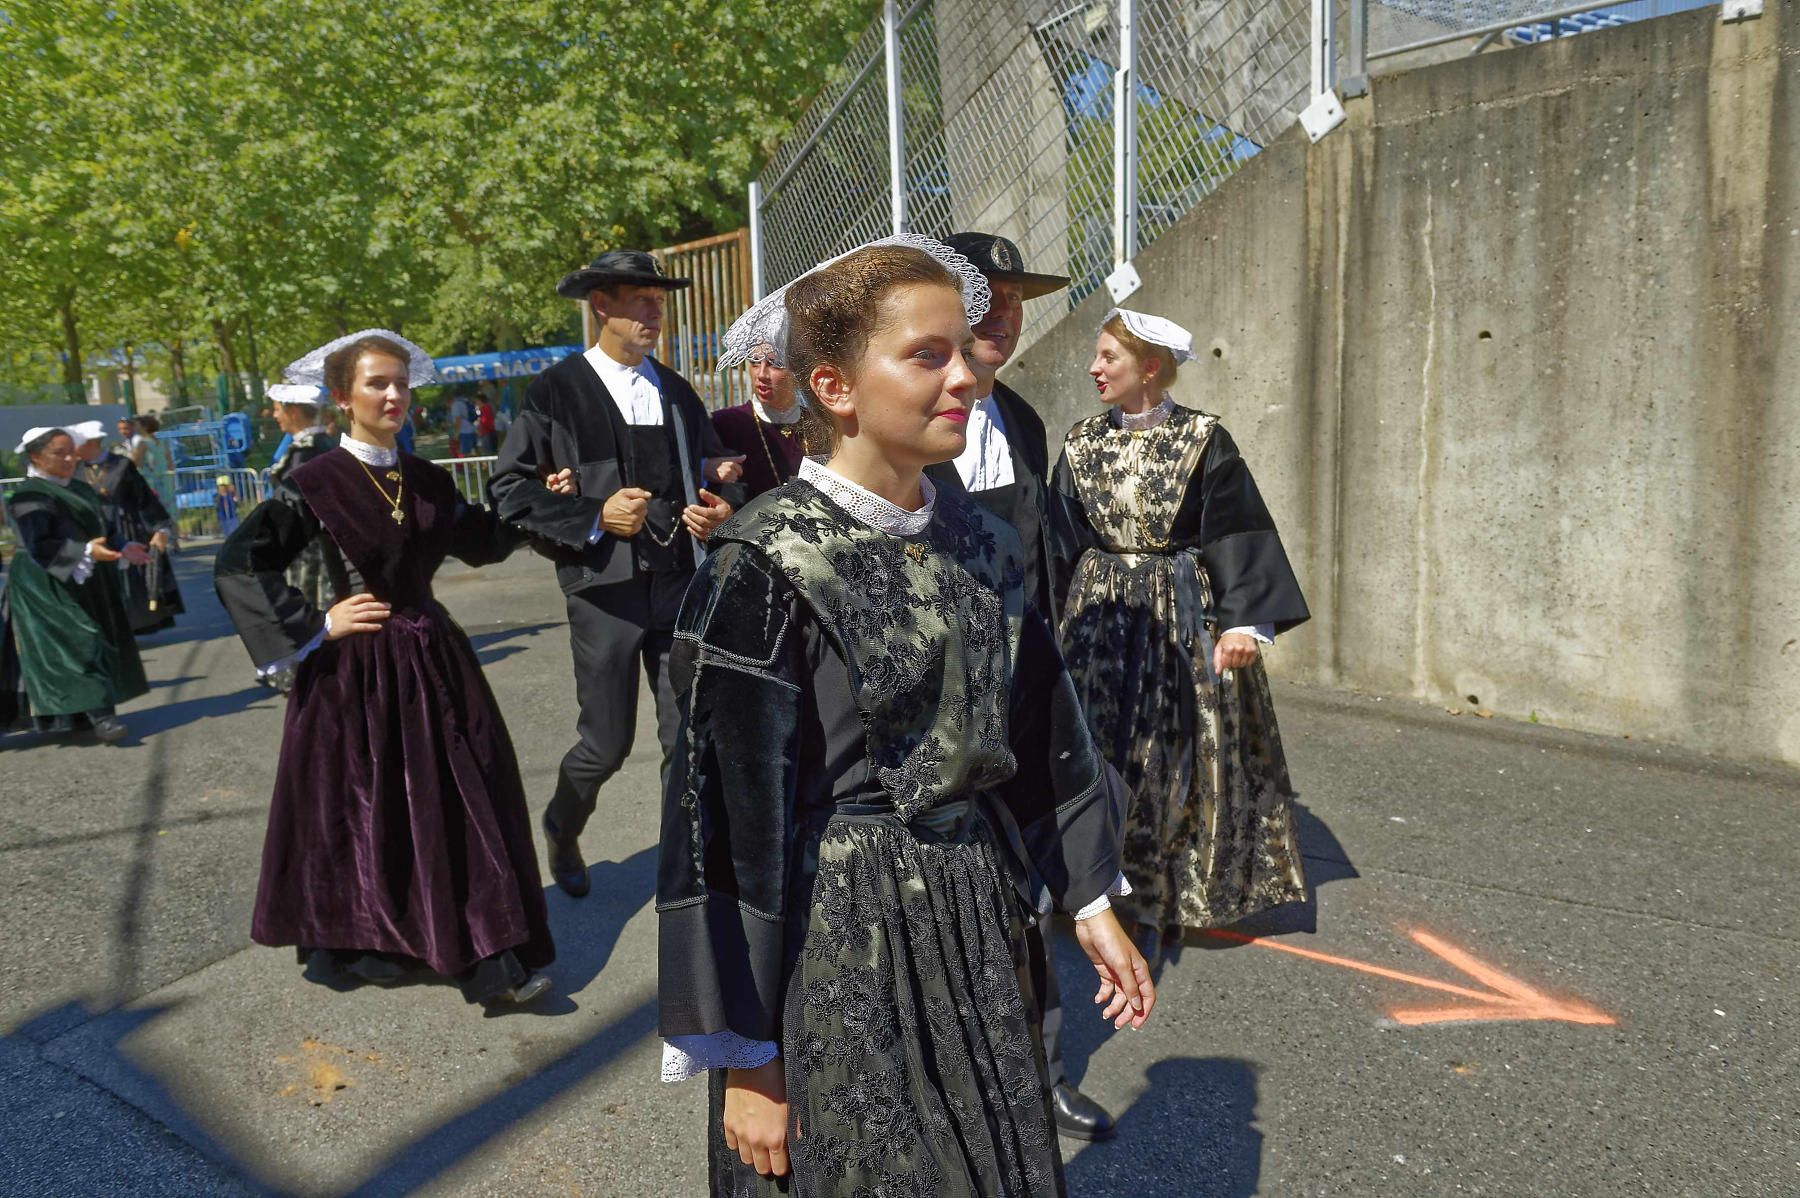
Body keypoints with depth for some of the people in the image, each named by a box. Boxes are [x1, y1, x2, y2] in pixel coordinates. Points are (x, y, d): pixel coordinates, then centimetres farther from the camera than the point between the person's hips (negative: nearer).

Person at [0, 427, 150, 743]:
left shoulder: (79, 490, 13)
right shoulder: (29, 497, -12)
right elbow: (39, 547, -22)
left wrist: (121, 550, 8)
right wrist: (86, 551, -34)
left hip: (83, 584, 8)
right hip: (50, 588, -8)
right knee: (79, 644, -16)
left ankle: (67, 716, 22)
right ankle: (99, 716, -21)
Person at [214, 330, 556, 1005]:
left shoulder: (427, 481, 7)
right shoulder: (313, 485, -9)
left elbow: (482, 542, 17)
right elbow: (238, 568, -11)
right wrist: (317, 625, -13)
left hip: (431, 660, 5)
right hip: (355, 670, -5)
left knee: (461, 803, 3)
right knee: (358, 809, 7)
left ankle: (488, 960, 10)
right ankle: (345, 948, 27)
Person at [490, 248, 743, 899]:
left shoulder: (677, 393, 14)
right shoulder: (554, 392, -2)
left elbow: (711, 472, 23)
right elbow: (510, 487, -4)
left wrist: (714, 508, 1)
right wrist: (594, 517, -15)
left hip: (681, 585, 4)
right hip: (605, 589, -4)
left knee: (688, 736, 4)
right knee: (606, 745, 5)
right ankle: (561, 828, 36)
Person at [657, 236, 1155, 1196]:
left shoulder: (977, 541, 2)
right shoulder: (768, 566, -17)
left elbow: (1040, 739, 12)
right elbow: (729, 813, -15)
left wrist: (1091, 904, 13)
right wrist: (745, 1059, -12)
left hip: (975, 935, 6)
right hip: (830, 946, -6)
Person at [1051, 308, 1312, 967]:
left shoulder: (1203, 441, -6)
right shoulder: (1082, 441, 5)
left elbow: (1238, 531, -10)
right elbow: (1059, 539, 8)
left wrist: (1244, 620, -19)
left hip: (1181, 614, -3)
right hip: (1099, 612, 3)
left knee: (1174, 758, 5)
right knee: (1101, 751, 4)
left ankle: (1159, 903, 22)